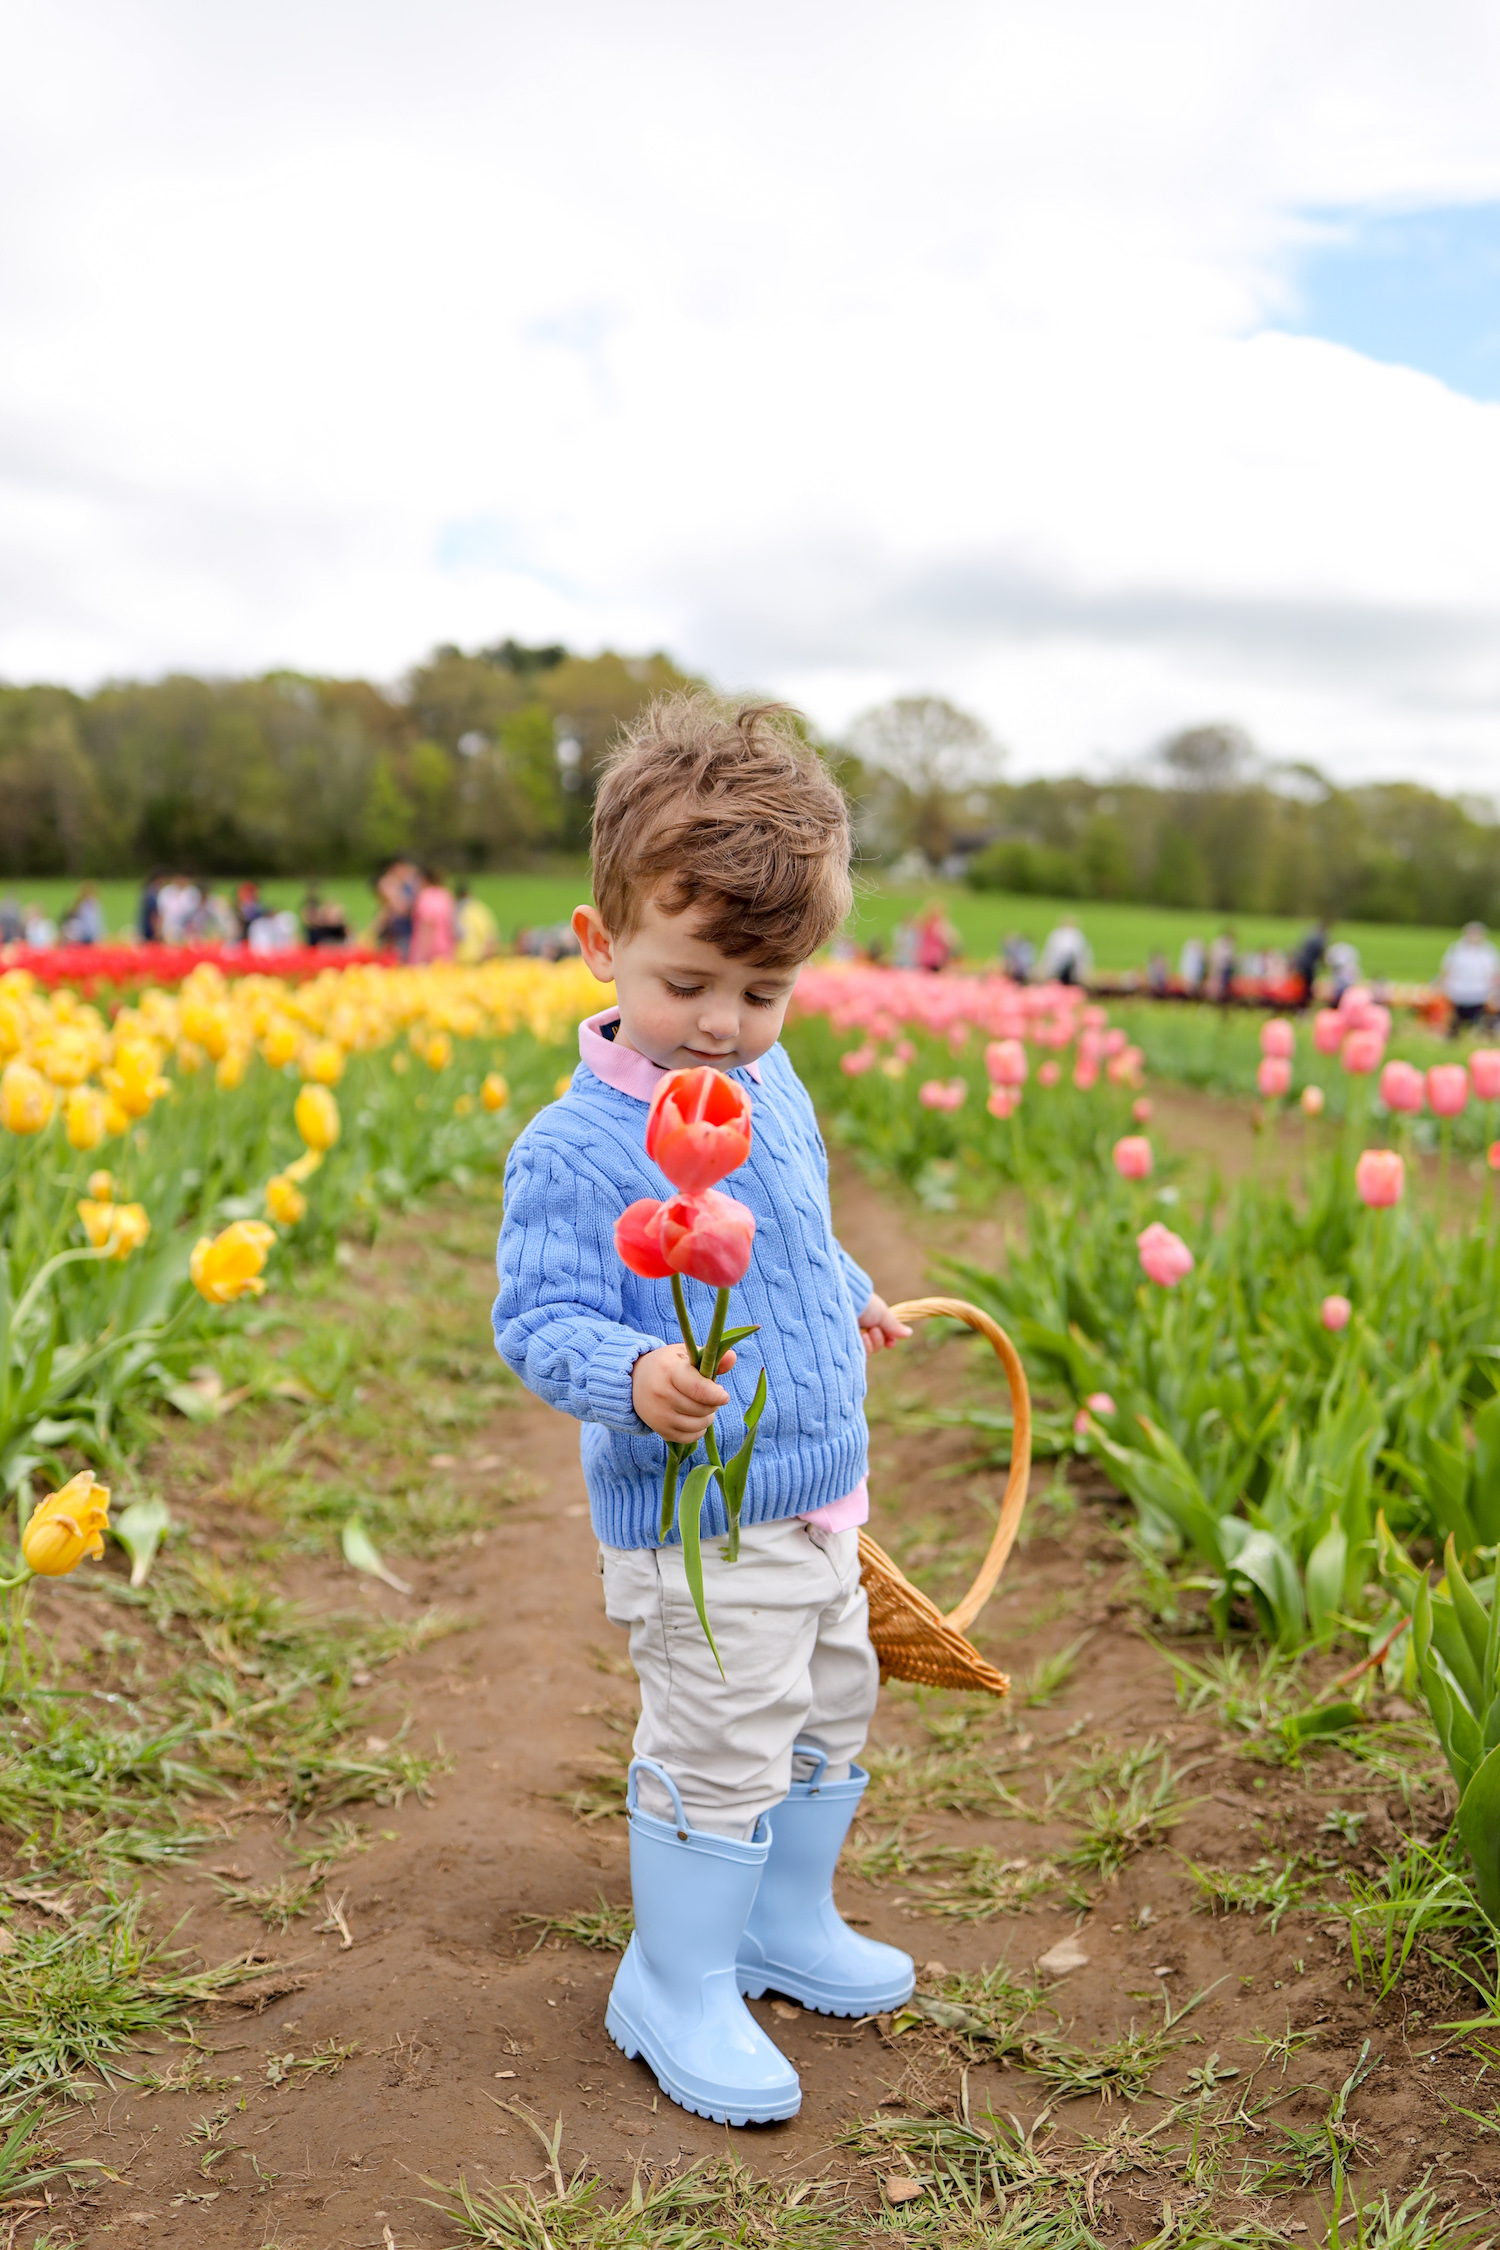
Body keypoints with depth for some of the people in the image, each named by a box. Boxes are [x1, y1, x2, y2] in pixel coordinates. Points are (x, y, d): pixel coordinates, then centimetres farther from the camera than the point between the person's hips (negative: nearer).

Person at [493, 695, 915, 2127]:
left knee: (831, 1712, 23)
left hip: (820, 1502, 9)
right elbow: (537, 1324, -24)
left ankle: (786, 1925, 46)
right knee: (721, 1755, 1)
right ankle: (675, 1993, 27)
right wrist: (630, 1376, -40)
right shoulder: (572, 1148, -23)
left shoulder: (771, 1088, 2)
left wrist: (847, 1297, 19)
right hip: (697, 1527, -8)